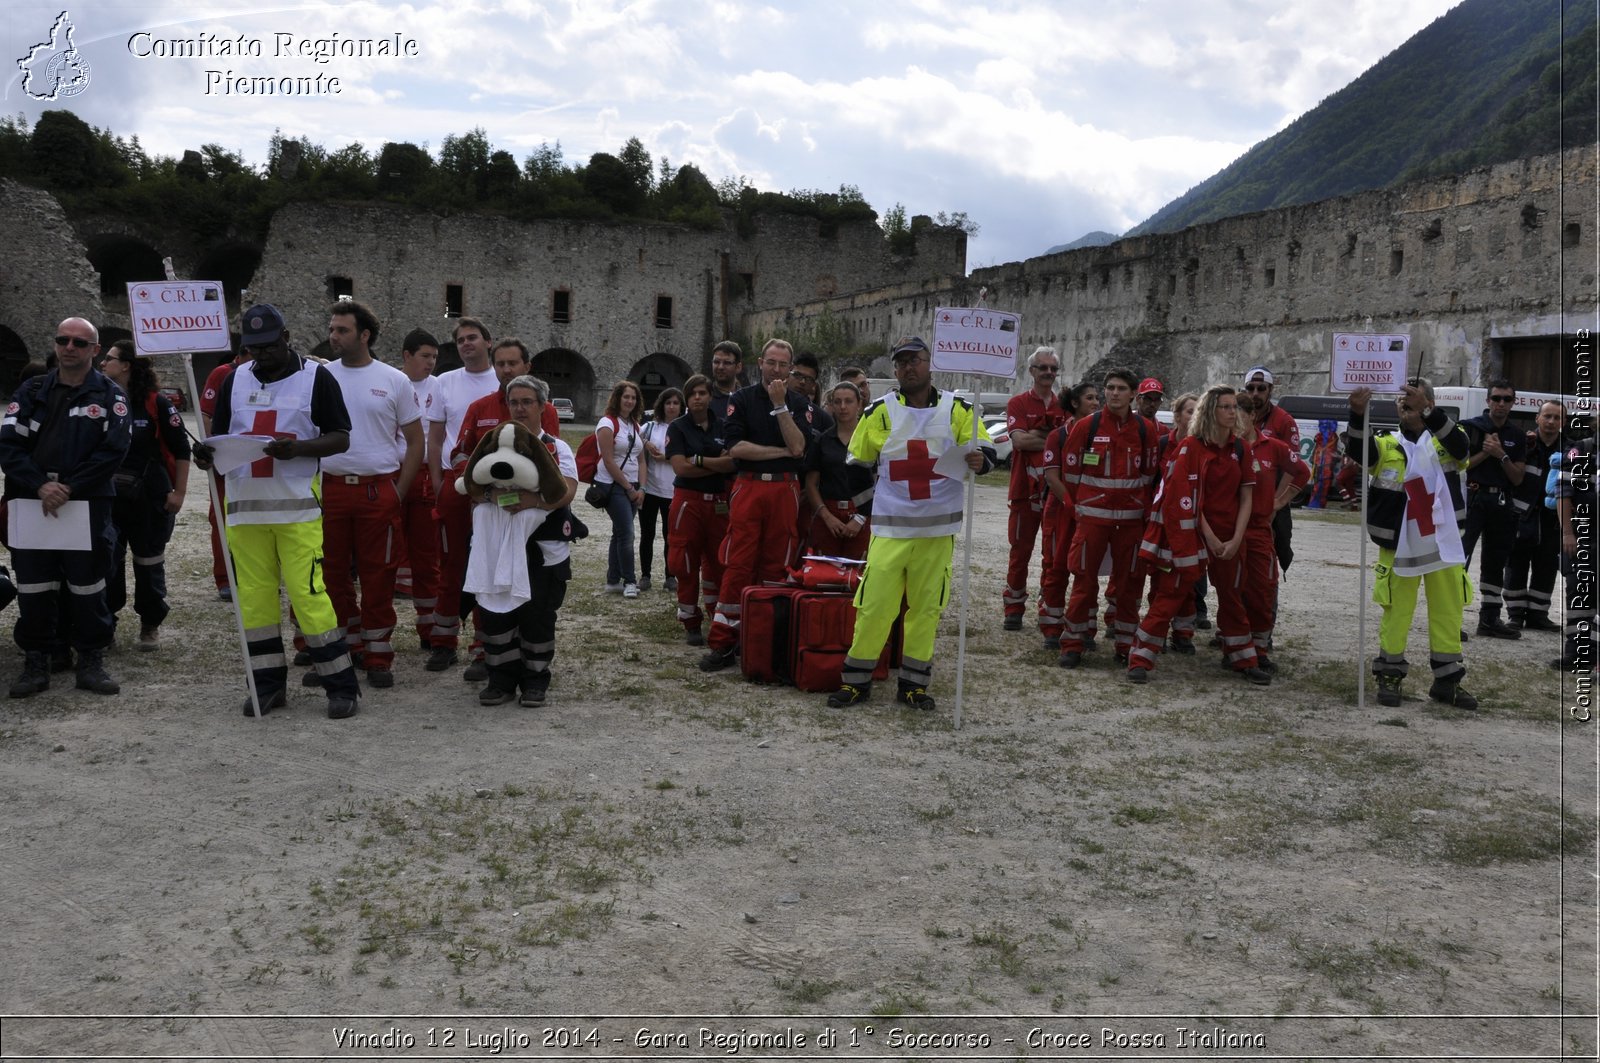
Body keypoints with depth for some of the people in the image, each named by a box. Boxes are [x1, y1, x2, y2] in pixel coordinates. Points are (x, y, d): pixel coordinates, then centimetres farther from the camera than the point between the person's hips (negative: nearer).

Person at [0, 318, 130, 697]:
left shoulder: (110, 396, 3)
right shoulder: (32, 392, 10)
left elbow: (114, 450, -8)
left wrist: (69, 488, -15)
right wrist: (40, 485, -13)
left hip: (88, 505, -2)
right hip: (32, 503, 2)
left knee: (87, 586, 2)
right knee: (33, 588, 5)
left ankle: (91, 662, 13)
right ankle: (35, 664, 15)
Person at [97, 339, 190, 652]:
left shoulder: (156, 403, -8)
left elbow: (181, 449, -5)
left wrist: (179, 493, -7)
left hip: (150, 499, -3)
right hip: (108, 498, 3)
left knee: (149, 563, 8)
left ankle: (150, 625, 22)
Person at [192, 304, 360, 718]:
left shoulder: (316, 377, 1)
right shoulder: (235, 380, 13)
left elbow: (341, 438, -2)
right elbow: (219, 438, 16)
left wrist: (298, 448, -19)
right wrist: (207, 455, -7)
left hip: (297, 505, -4)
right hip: (244, 505, 5)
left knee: (308, 594, -8)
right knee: (253, 596, 6)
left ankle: (341, 684, 1)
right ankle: (268, 683, 18)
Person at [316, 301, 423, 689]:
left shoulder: (394, 381, 1)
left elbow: (415, 442, 5)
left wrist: (399, 493, -2)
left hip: (379, 490, -2)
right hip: (330, 489, 2)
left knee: (378, 577, 3)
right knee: (332, 575, 9)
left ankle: (378, 657, 12)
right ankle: (346, 648, 23)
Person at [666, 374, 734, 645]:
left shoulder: (722, 426, 8)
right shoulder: (678, 427, 2)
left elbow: (734, 462, -3)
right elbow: (680, 467, -10)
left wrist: (699, 461, -11)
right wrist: (717, 464, -7)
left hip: (719, 503, 2)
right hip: (688, 500, -2)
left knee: (717, 563, 5)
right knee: (686, 564, 0)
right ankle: (691, 625, 10)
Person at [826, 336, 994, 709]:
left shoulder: (957, 408, 5)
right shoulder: (880, 411, 4)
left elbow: (985, 450, 5)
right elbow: (856, 464, 12)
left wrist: (979, 459, -19)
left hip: (938, 528, 1)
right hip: (890, 527, -1)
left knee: (927, 607, 7)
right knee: (874, 605, -4)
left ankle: (913, 684, 19)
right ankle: (856, 681, 11)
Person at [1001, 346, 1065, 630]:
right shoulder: (1018, 403, 1)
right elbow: (1019, 440, -13)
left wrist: (1037, 435, -13)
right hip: (1024, 489, -2)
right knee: (1021, 550, 4)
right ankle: (1014, 609, 12)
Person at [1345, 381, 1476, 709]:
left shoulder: (1444, 442, 3)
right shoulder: (1387, 445, 2)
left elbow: (1460, 443, -21)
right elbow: (1357, 449, -18)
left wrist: (1427, 410, -36)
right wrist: (1358, 413, -38)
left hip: (1443, 545, 1)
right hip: (1399, 546, -1)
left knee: (1448, 611, 9)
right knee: (1397, 612, 6)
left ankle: (1447, 680, 22)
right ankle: (1390, 675, 19)